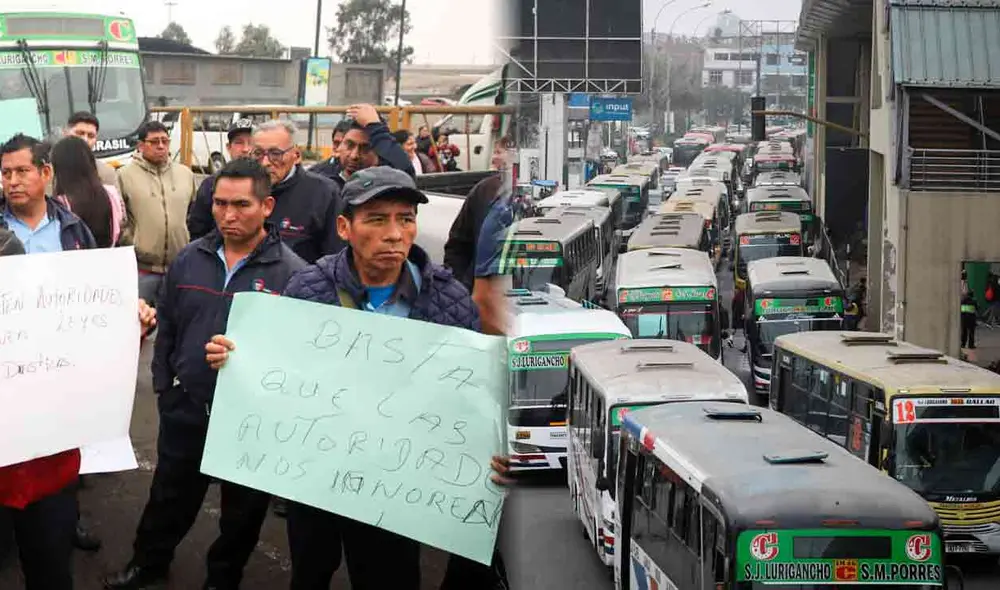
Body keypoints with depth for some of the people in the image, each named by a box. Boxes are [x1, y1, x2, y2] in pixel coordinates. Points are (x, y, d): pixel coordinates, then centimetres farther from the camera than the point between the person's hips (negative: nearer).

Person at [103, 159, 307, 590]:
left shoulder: (291, 272, -15)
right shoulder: (190, 259, 0)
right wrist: (163, 384, 8)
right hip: (186, 405, 4)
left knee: (242, 508, 16)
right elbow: (167, 326, 10)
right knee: (170, 494, 20)